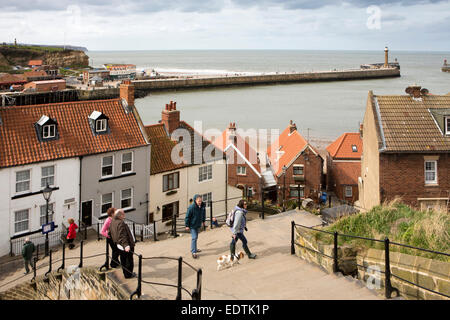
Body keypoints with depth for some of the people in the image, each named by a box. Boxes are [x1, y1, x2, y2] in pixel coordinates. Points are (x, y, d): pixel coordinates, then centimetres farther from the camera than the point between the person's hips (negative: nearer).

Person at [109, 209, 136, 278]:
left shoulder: (112, 222, 6)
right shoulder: (120, 223, -24)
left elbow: (110, 233, 20)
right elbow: (122, 236, -31)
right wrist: (126, 245, -36)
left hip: (119, 245, 9)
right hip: (127, 246, -9)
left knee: (123, 261, 18)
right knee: (129, 260, 5)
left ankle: (125, 273, 28)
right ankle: (128, 274, 13)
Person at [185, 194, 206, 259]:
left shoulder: (202, 206, -5)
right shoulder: (191, 207, -24)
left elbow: (203, 213, 15)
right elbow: (187, 216, -17)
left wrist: (203, 221, 24)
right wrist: (187, 226, -15)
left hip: (198, 225, 7)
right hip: (192, 225, -7)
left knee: (196, 237, 19)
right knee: (194, 238, -12)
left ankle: (194, 248, 35)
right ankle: (193, 252, -9)